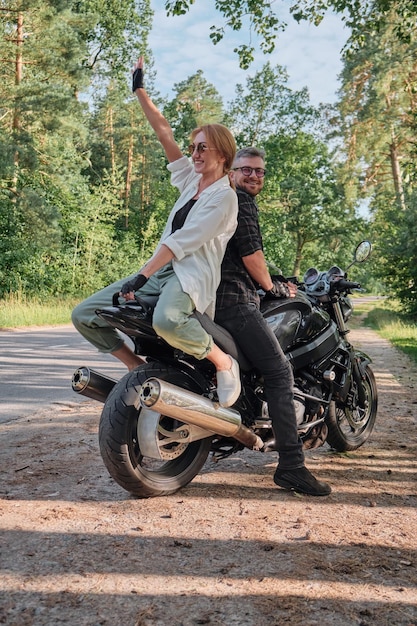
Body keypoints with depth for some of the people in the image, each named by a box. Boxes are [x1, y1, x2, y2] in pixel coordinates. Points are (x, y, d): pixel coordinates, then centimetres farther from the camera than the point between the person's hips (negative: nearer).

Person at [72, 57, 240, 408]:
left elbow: (181, 240, -16)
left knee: (166, 320, -43)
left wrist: (141, 277, -20)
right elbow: (164, 132, 15)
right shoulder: (191, 179, 17)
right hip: (161, 271, 8)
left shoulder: (225, 196, -7)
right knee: (84, 315, -3)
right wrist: (140, 90, 12)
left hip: (192, 275, -8)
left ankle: (223, 361, -17)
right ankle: (137, 365, 9)